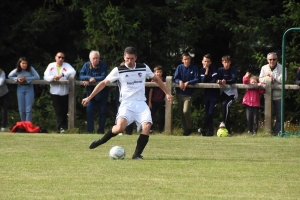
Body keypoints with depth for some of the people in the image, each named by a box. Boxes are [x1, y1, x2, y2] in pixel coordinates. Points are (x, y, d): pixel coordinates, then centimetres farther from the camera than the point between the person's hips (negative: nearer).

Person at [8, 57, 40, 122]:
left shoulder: (30, 69, -12)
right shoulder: (16, 71, -6)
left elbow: (37, 77, -16)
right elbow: (9, 76, 9)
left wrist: (26, 79, -20)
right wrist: (17, 79, -11)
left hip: (29, 88, -2)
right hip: (20, 89, 2)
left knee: (28, 110, -7)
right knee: (21, 110, 7)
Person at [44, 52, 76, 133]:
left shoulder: (66, 65, 2)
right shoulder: (51, 66, 7)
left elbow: (73, 72, -16)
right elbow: (46, 76, 0)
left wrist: (62, 74, -28)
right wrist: (52, 78, -22)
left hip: (65, 92, 0)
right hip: (55, 93, 0)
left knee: (64, 111, 4)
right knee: (58, 111, -4)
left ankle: (64, 127, 11)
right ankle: (61, 127, -5)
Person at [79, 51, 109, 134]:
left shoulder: (103, 65, -12)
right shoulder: (86, 65, -2)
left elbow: (104, 77, -21)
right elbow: (81, 76, -7)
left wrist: (94, 79, -26)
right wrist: (89, 78, -23)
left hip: (102, 92, -2)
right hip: (91, 92, 2)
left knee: (102, 112, 2)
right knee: (89, 111, -6)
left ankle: (101, 130, 10)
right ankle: (90, 130, 0)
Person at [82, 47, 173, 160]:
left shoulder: (144, 68, 9)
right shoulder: (118, 70, 1)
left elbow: (156, 79, 25)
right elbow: (104, 83, 4)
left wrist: (167, 93, 27)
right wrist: (89, 97, 1)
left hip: (141, 104, 3)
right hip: (127, 104, -3)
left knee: (147, 125, -23)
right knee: (121, 127, -28)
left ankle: (137, 154, -12)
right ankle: (101, 141, -2)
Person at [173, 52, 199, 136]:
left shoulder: (194, 68, -1)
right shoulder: (179, 67, 4)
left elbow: (197, 79, -7)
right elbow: (175, 78, 0)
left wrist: (188, 83, -20)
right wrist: (180, 81, -22)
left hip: (188, 93, -3)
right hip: (179, 93, 3)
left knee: (186, 111, -18)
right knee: (181, 112, 7)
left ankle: (189, 128, -1)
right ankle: (185, 129, 20)